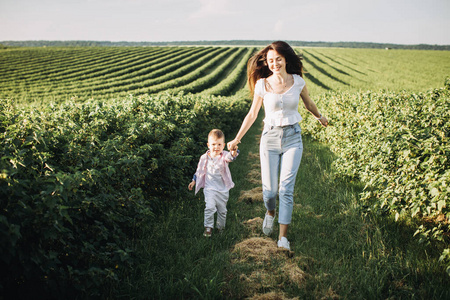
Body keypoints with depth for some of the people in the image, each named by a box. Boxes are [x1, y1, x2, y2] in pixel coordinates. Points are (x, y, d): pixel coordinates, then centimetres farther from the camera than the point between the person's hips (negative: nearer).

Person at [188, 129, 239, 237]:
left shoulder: (224, 156, -10)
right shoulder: (205, 157, -3)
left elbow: (230, 157, -35)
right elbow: (199, 170, 11)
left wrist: (234, 152, -57)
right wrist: (194, 181, 14)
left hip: (223, 189, 1)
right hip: (210, 188, 0)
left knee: (222, 210, 14)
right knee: (209, 207, -16)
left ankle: (220, 227, 34)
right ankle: (208, 227, 1)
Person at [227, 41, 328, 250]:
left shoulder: (298, 81, -2)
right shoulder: (262, 84, -5)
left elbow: (308, 103, 18)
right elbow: (252, 114, 3)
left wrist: (320, 117, 34)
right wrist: (236, 139, 6)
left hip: (293, 138, 0)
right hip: (270, 137, 0)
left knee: (286, 188, -8)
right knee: (269, 188, 1)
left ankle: (283, 237, 1)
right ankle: (270, 213, 38)